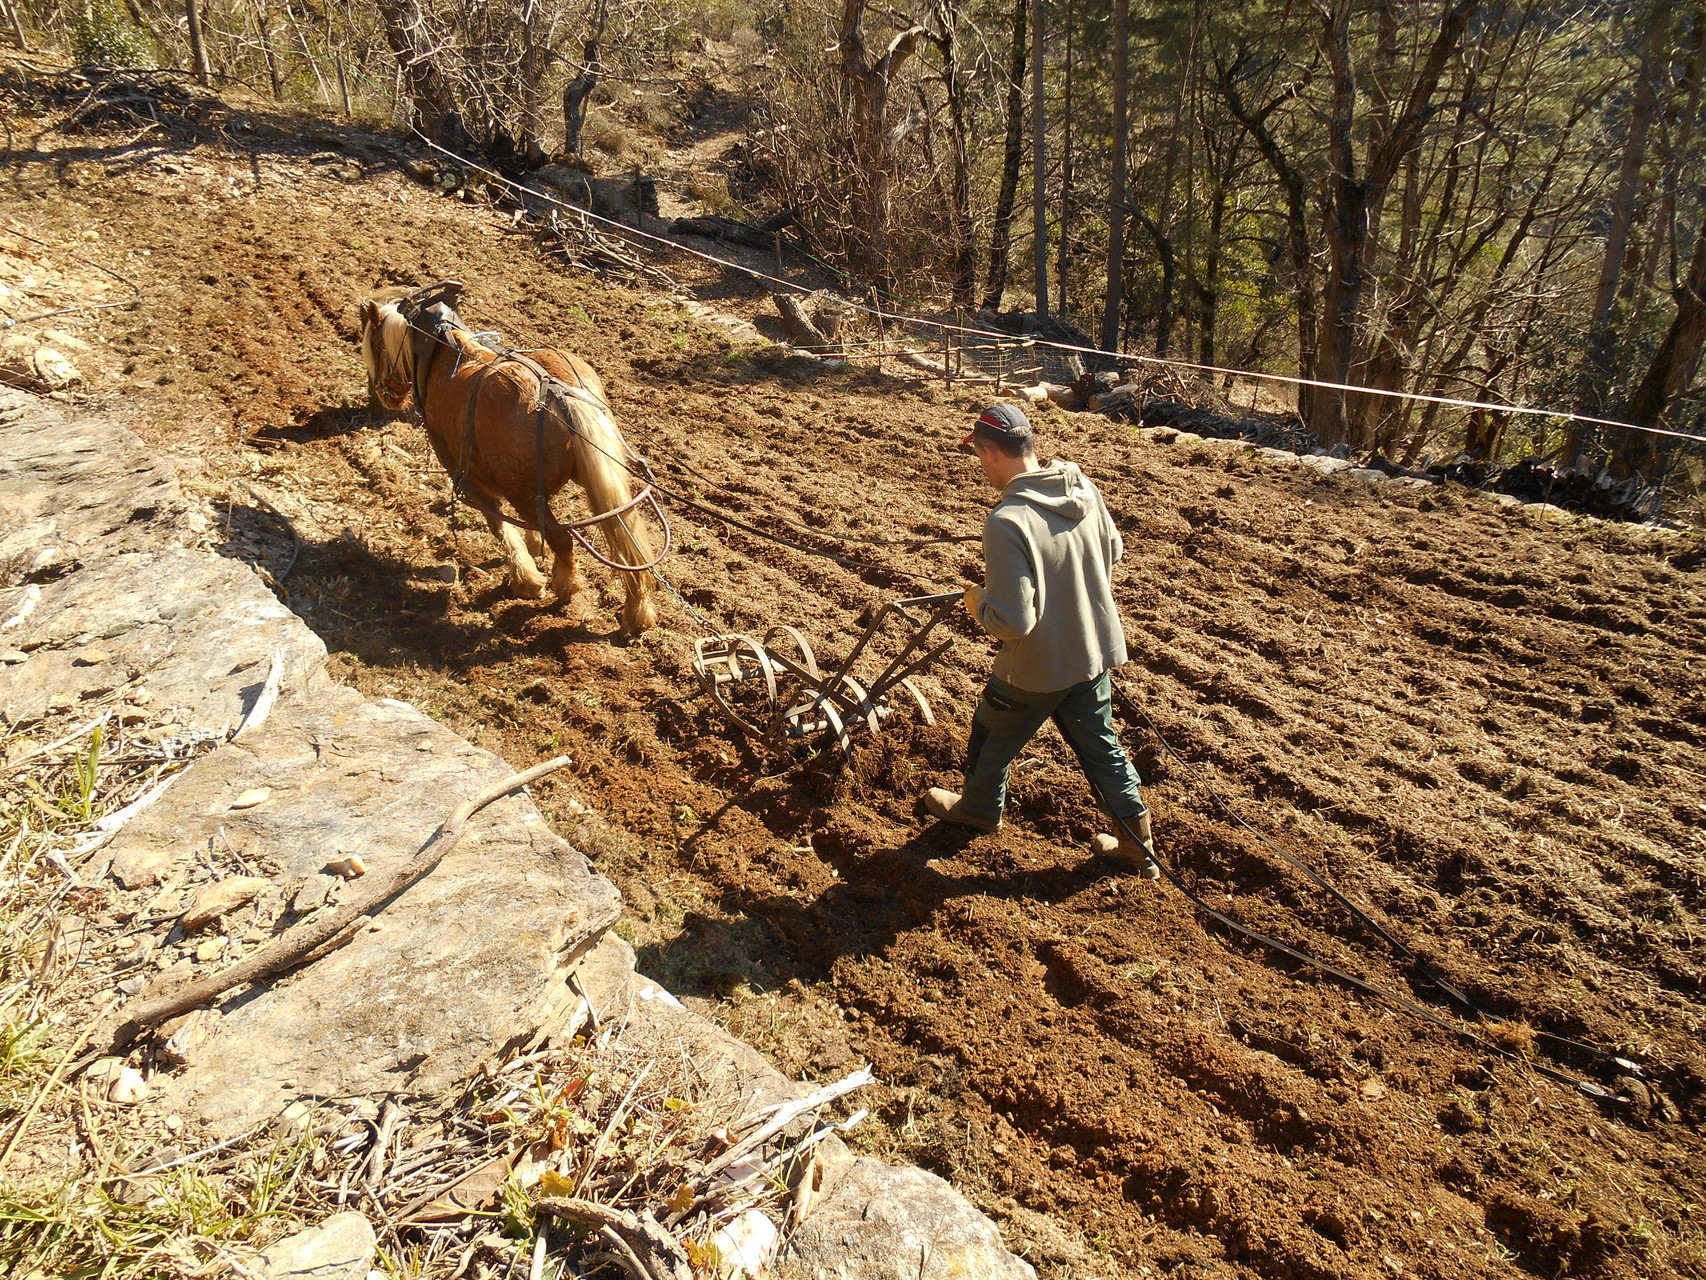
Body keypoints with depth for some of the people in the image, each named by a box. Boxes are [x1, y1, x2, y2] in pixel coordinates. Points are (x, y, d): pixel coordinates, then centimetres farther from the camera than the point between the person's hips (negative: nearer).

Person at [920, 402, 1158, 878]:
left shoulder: (1006, 522, -31)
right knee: (1099, 743, 22)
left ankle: (979, 808, 47)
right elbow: (1112, 550, 11)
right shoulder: (1083, 487, -8)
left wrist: (979, 603, -11)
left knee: (993, 736, 21)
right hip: (1094, 652, 6)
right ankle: (1139, 843, 31)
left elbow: (1013, 621, -30)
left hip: (1035, 668, -6)